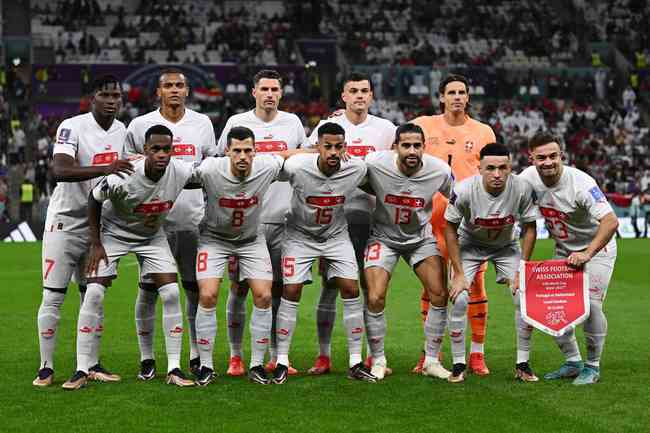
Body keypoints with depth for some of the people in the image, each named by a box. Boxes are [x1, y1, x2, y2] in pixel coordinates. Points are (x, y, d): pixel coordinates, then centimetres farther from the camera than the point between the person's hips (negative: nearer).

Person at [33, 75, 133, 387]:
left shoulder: (122, 130, 4)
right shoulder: (72, 127, -17)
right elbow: (60, 171, -33)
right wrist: (106, 168, -43)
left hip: (97, 222, 6)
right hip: (64, 221, -6)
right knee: (53, 296, -3)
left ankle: (93, 365, 15)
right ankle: (46, 367, 4)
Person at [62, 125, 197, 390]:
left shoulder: (181, 172, -25)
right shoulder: (121, 179, -33)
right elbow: (94, 201, -14)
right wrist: (95, 244, -12)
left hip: (152, 236, 3)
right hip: (114, 233, -3)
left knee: (171, 294, -9)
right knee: (93, 294, -11)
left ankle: (174, 369, 0)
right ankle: (81, 371, -4)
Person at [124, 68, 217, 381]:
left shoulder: (202, 124, 8)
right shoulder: (140, 126, 1)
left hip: (193, 218, 2)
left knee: (196, 288, 4)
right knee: (149, 288, -1)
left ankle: (197, 355, 15)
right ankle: (147, 359, 9)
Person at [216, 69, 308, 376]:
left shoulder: (292, 122, 9)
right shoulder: (237, 123, 3)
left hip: (283, 220, 2)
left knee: (279, 289, 4)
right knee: (239, 287, -1)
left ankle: (275, 358, 12)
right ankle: (235, 357, 8)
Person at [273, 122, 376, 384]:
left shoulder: (357, 169, -18)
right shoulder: (297, 167, -27)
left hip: (336, 235, 2)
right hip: (300, 234, -2)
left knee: (351, 289, -7)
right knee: (291, 292, -9)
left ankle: (355, 363, 2)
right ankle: (282, 362, 3)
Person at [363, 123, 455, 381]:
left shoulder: (439, 171, -18)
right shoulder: (374, 164, -24)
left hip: (421, 237, 2)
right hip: (383, 236, -2)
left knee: (439, 294, -8)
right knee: (375, 299, -13)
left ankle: (432, 361, 8)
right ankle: (378, 361, 8)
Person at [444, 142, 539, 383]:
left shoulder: (522, 189, -27)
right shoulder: (464, 190, -31)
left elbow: (529, 228, -11)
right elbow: (451, 229, -16)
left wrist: (522, 270, -12)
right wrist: (459, 273, -17)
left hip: (507, 246, 2)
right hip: (470, 244, -1)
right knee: (459, 300, -17)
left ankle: (523, 364, 5)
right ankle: (459, 364, -1)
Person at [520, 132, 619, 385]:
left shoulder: (581, 182, -31)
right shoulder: (528, 178, -15)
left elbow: (611, 221, -37)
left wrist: (587, 254, -44)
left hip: (597, 247, -5)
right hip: (564, 250, 6)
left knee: (590, 304, -17)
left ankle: (593, 366, 1)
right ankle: (573, 362, 17)